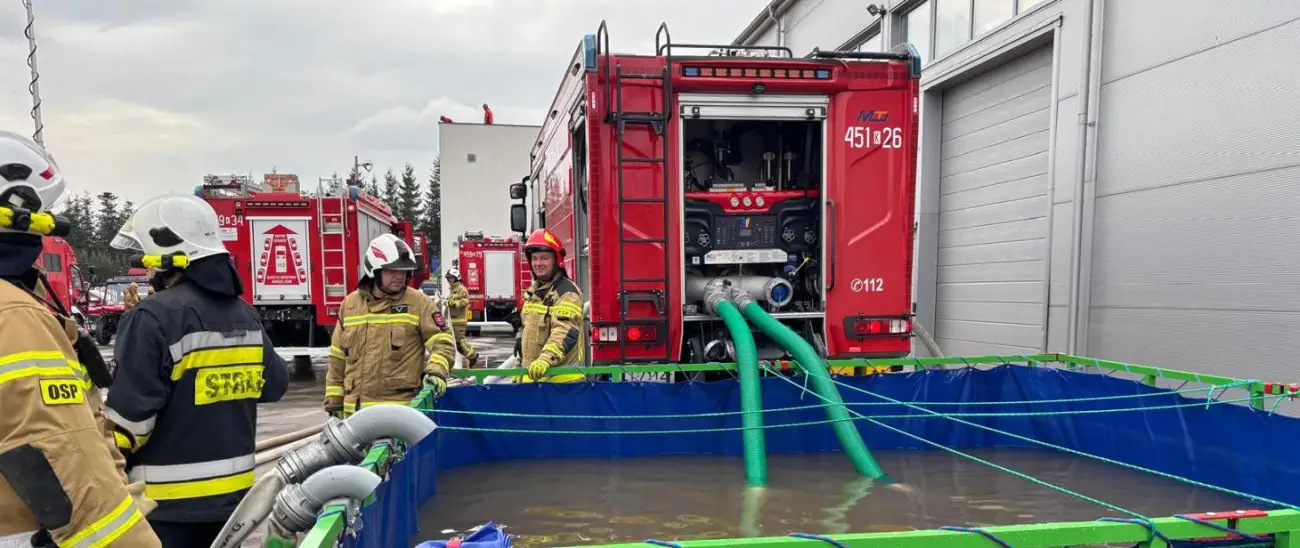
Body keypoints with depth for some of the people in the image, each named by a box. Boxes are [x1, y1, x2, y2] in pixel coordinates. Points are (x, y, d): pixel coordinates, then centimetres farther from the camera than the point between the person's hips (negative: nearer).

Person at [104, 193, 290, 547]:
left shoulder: (154, 317, -17)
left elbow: (129, 415, -18)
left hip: (167, 499, -7)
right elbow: (274, 385, 13)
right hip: (232, 490, 7)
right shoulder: (244, 313, 5)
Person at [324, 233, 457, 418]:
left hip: (400, 410, -4)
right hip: (355, 409, 4)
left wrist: (436, 371, -26)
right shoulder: (350, 304, 9)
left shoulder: (419, 302, -2)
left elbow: (443, 343, -7)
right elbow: (338, 359, 15)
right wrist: (334, 399, 14)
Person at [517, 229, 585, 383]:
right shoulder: (533, 292, 16)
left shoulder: (567, 292, -13)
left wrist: (546, 359, -41)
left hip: (560, 379, -9)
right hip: (533, 375, 9)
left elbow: (565, 333, -27)